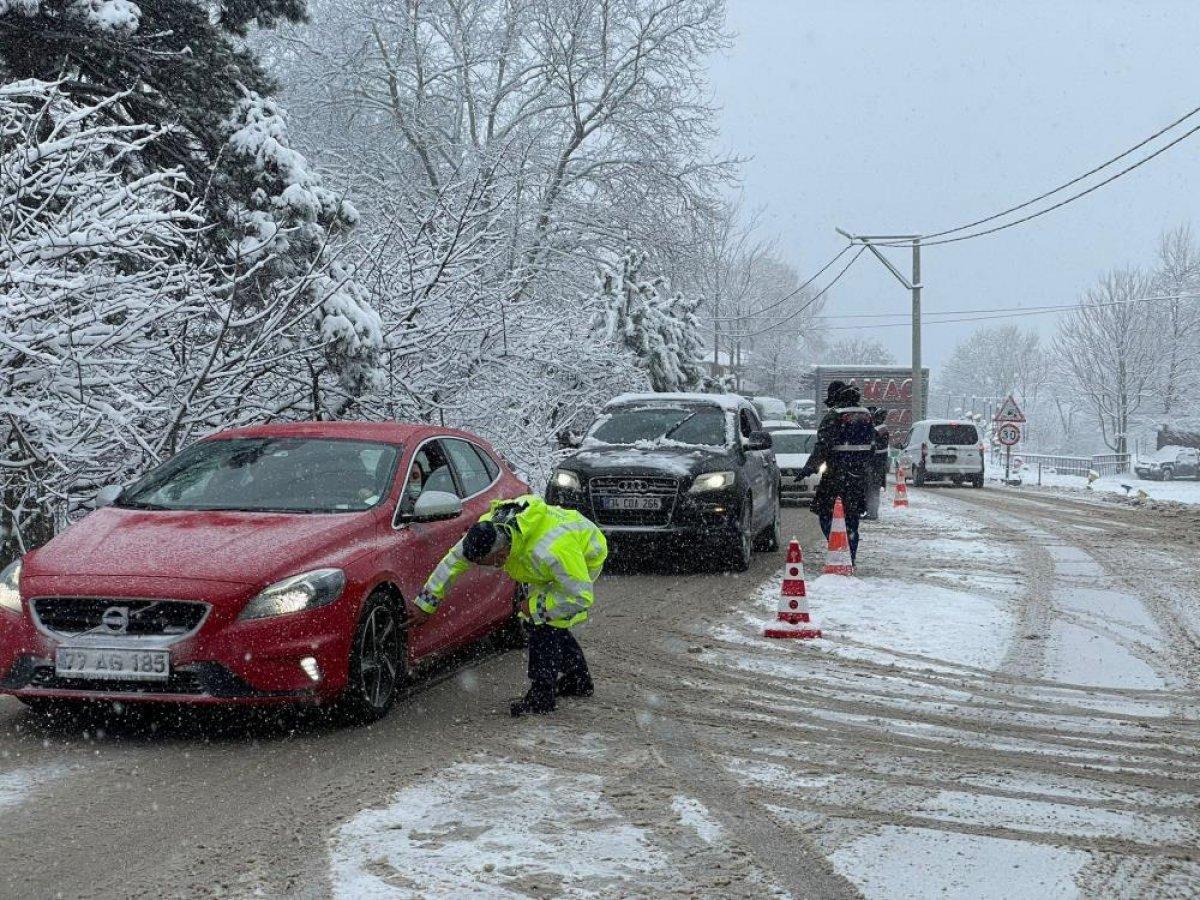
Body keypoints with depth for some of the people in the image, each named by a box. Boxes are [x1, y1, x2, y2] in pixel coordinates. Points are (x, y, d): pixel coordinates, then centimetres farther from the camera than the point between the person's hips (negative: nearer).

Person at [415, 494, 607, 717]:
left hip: (586, 556, -8)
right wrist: (427, 599, -8)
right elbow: (454, 559, -9)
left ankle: (542, 695, -11)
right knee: (544, 619, 13)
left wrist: (535, 606, -28)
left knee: (543, 621, -17)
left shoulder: (549, 550, -45)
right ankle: (579, 680, 30)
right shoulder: (488, 529, -24)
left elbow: (582, 596, -37)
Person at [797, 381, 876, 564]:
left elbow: (822, 446, -17)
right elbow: (872, 447, 15)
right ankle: (851, 557, 14)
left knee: (824, 511, 7)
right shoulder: (866, 416, 9)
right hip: (859, 474, 6)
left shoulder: (833, 417, -11)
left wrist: (808, 469, -14)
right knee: (852, 515, 13)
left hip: (835, 473, -6)